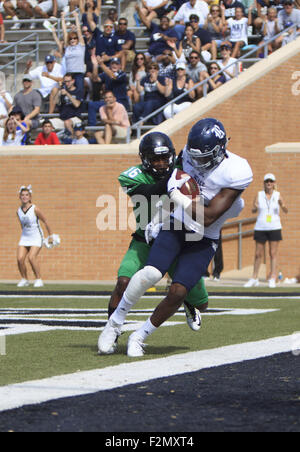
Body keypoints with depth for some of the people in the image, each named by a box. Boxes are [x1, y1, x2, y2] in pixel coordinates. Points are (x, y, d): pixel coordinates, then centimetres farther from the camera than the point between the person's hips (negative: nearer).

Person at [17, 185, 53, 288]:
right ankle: (24, 279, 7)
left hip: (36, 238, -5)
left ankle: (39, 279, -10)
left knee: (31, 257, -24)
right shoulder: (19, 211, 1)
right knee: (20, 258, -13)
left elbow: (45, 221, -3)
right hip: (25, 238, 5)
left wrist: (50, 236, 2)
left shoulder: (35, 209, -14)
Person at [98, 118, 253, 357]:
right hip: (175, 227, 2)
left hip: (203, 240, -2)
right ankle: (115, 323, -6)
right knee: (151, 273, -23)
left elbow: (207, 218, -21)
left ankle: (139, 337, 4)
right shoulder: (190, 154, -5)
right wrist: (159, 219, 16)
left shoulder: (236, 174, -20)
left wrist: (178, 196, -18)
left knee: (178, 292, -16)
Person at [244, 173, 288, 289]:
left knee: (273, 253, -3)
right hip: (260, 227, 1)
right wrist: (255, 208, -25)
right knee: (258, 254, 4)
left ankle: (272, 279, -1)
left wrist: (283, 207, -25)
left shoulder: (278, 195, 3)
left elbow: (286, 211, -3)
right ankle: (254, 279, 12)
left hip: (274, 228, -1)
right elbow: (253, 211, -2)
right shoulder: (259, 195, 5)